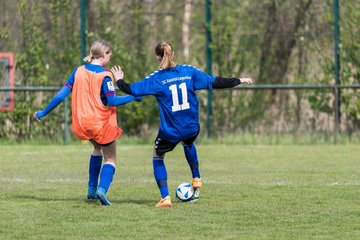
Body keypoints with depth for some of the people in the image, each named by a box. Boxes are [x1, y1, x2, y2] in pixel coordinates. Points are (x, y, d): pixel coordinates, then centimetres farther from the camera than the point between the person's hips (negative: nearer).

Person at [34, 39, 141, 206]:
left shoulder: (79, 71, 1)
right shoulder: (105, 76, -14)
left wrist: (43, 113, 7)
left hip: (81, 124, 6)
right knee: (110, 158, 8)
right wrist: (134, 97, -7)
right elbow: (112, 101, -19)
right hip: (101, 124, -5)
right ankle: (102, 189, -18)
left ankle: (92, 189, 27)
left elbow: (61, 95, -1)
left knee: (98, 148, 32)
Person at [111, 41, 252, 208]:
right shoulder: (189, 71, -3)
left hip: (170, 131, -4)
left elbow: (132, 89, -10)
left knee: (157, 158, 18)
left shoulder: (156, 78, -12)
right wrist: (239, 81, 14)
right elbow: (215, 82, 1)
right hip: (191, 128, 4)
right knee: (188, 144, 39)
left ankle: (165, 197, 4)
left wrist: (119, 80, 12)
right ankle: (196, 179, 41)